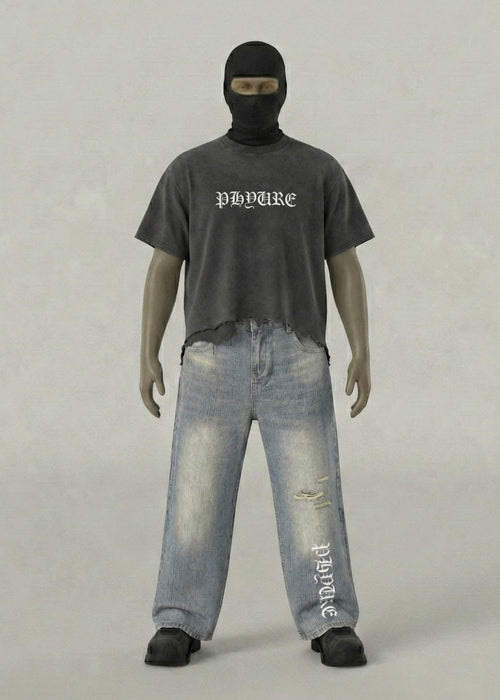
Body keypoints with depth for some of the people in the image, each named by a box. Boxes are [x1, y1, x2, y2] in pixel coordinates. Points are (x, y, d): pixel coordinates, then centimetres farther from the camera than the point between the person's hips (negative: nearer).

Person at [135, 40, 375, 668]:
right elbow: (163, 270, 7)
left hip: (296, 355, 0)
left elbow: (346, 269, 7)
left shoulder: (320, 171, 9)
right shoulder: (190, 172, 8)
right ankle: (180, 626, 4)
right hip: (216, 354, 0)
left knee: (311, 491, -4)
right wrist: (147, 358, -1)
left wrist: (362, 353, -4)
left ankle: (330, 626, 2)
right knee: (198, 490, -4)